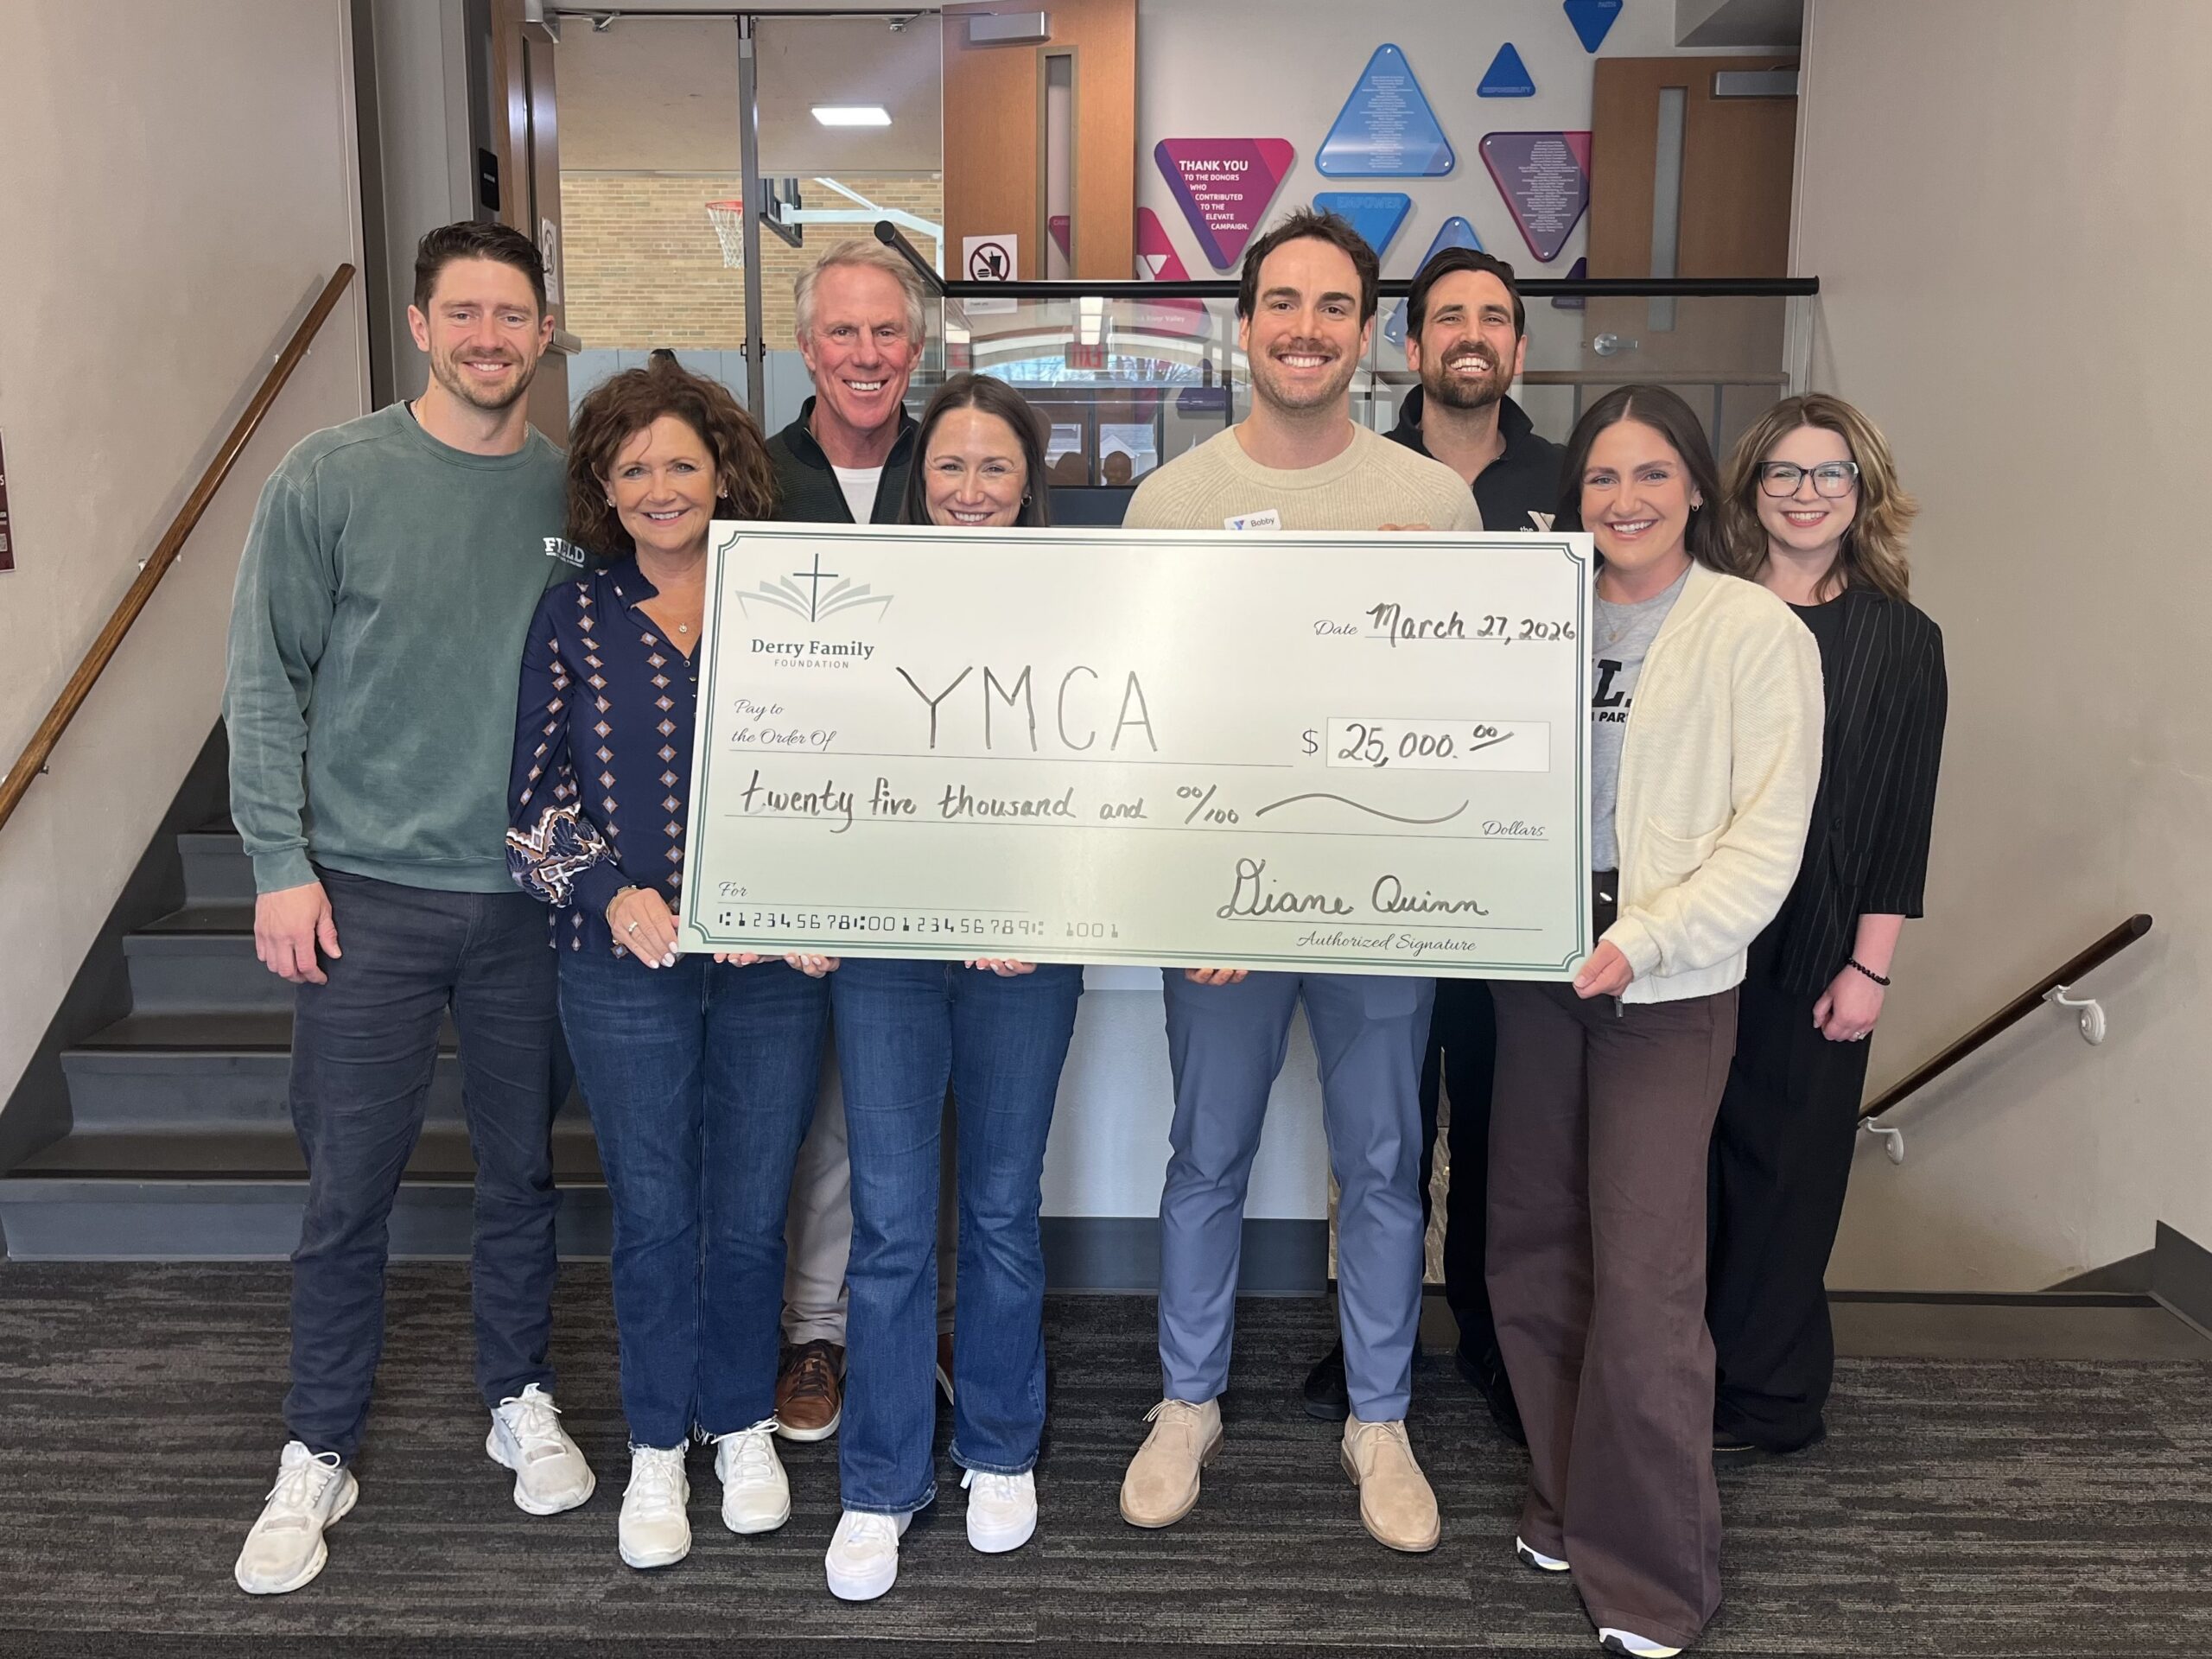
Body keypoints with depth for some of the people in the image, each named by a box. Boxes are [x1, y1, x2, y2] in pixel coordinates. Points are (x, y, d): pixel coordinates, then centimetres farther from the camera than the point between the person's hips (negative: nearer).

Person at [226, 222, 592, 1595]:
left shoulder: (580, 491, 2)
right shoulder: (330, 479, -4)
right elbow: (267, 683, -3)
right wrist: (284, 865, -8)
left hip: (534, 894, 2)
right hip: (367, 892, -2)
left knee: (525, 1171, 14)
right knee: (350, 1187, 7)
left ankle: (522, 1401, 35)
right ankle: (320, 1453, 26)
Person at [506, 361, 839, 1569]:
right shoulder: (573, 620, 2)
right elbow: (535, 799, 2)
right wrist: (612, 893, -14)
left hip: (772, 964, 1)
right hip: (625, 965, 0)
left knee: (751, 1208, 11)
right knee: (652, 1215, 10)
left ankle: (741, 1422, 33)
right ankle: (657, 1447, 29)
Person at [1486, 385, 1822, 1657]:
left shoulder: (1758, 632, -4)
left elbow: (1767, 839, -9)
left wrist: (1645, 941, -20)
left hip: (1671, 989, -5)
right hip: (1537, 974, 5)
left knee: (1641, 1280, -6)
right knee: (1532, 1256, 11)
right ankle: (1568, 1503, 31)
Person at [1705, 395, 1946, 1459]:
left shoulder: (1902, 642, 1)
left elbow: (1902, 817, -2)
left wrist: (1869, 967, -6)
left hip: (1810, 950, -1)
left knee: (1783, 1162, 8)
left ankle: (1761, 1397, 22)